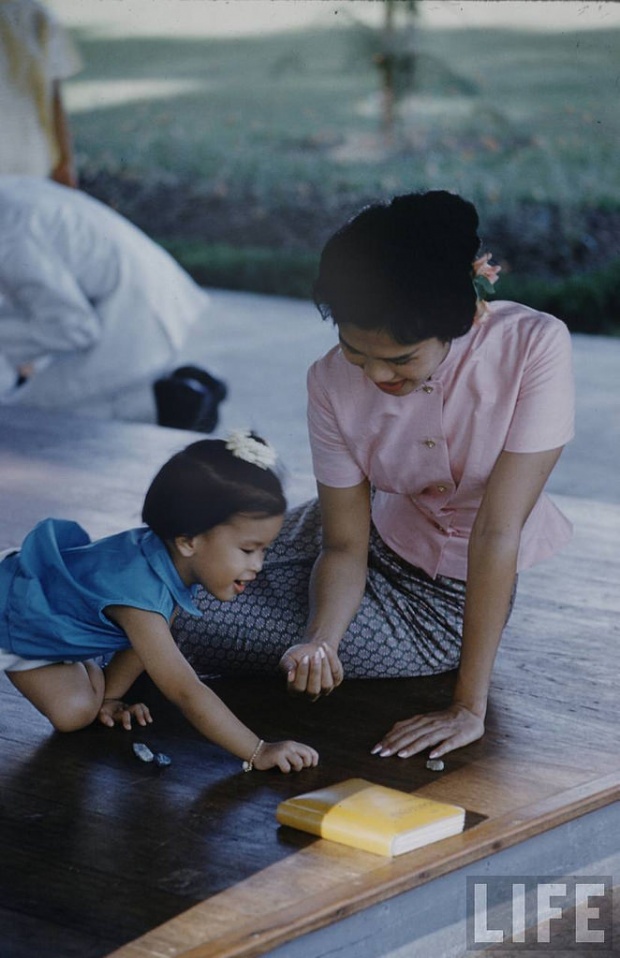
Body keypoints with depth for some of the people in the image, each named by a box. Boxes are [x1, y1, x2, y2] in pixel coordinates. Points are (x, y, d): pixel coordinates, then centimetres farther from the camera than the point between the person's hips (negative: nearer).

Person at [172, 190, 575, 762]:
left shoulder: (534, 345, -29)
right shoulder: (334, 382, -18)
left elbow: (497, 532, -29)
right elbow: (344, 548, -13)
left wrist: (469, 708, -28)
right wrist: (319, 641, -34)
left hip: (451, 599, -4)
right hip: (379, 545, 4)